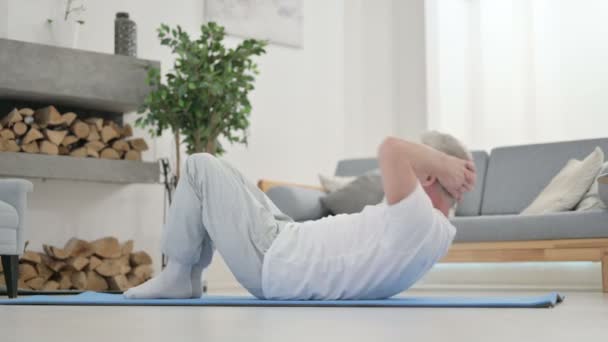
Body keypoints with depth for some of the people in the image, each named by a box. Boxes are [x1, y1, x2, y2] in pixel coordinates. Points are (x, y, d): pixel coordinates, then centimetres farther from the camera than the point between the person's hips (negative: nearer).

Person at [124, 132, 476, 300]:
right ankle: (188, 276, 22)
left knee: (201, 167, -1)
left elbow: (391, 149, -39)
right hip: (289, 244, 10)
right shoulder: (441, 232, 3)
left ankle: (179, 275, 9)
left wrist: (444, 165, -25)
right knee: (220, 176, 23)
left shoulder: (416, 222, -27)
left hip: (268, 261, -10)